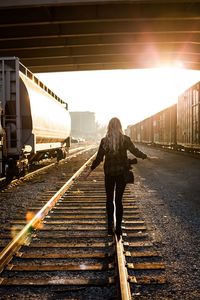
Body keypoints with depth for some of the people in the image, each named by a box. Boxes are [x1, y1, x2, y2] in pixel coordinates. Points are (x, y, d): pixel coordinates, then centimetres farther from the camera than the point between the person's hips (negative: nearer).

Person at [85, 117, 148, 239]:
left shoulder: (104, 140, -4)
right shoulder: (125, 139, -6)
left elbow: (99, 158, -2)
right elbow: (135, 151, -2)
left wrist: (90, 169, 10)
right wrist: (145, 156, 17)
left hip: (109, 173, 0)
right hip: (122, 172, 0)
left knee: (109, 199, 14)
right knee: (118, 200, 6)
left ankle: (110, 225, 12)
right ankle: (118, 227, 8)